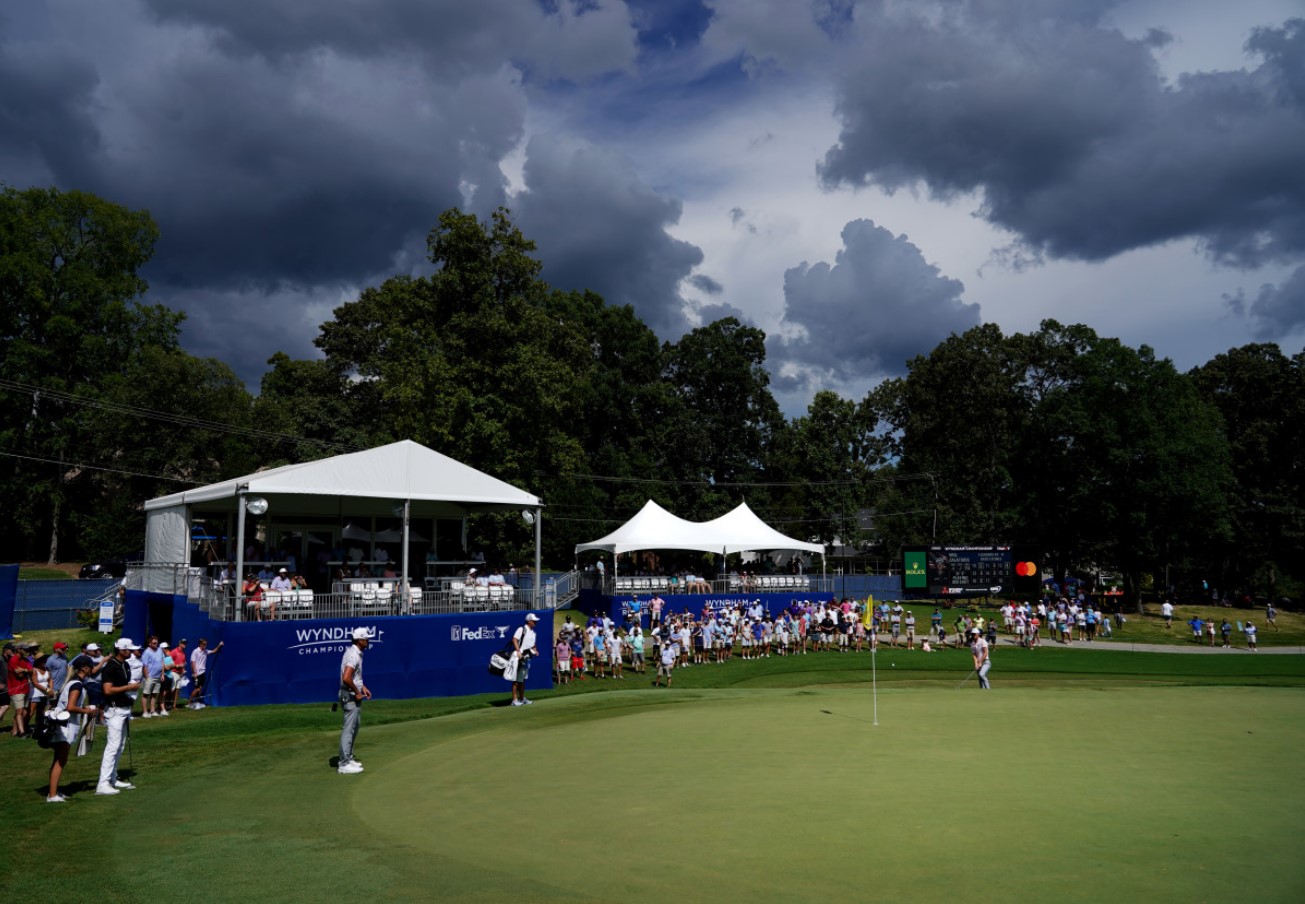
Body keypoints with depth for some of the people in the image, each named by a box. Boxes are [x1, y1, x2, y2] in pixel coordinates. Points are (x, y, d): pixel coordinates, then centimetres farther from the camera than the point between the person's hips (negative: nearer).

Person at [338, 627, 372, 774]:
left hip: (354, 695, 11)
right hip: (351, 696, -11)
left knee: (355, 726, 19)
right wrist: (357, 693, -19)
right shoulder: (354, 655, -21)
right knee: (349, 729, -7)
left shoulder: (355, 653, 11)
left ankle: (348, 758, 29)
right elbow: (346, 678, -31)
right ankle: (344, 765, -2)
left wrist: (362, 687, 16)